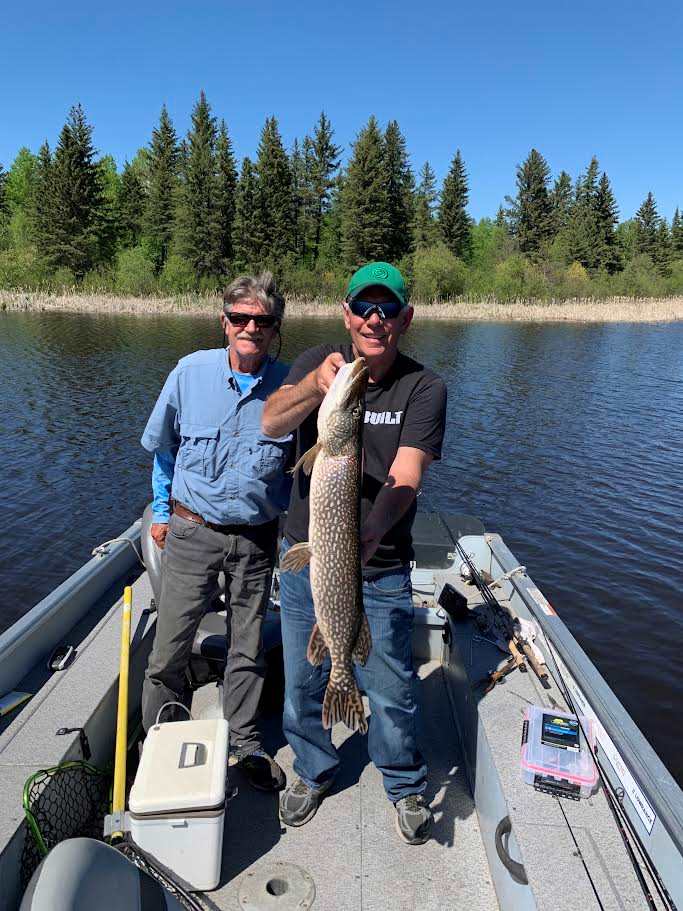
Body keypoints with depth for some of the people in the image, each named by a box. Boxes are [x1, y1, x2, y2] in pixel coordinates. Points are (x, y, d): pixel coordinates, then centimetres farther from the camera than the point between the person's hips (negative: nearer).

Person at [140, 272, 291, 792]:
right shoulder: (191, 372, -6)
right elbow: (164, 447, 7)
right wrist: (161, 511, 10)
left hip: (257, 538, 1)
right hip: (192, 532, 0)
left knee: (248, 646, 14)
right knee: (171, 645, 9)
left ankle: (245, 743, 35)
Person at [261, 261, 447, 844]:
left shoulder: (424, 388, -10)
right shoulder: (317, 362, -3)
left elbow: (405, 481, -20)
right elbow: (272, 424, -20)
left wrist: (362, 542, -36)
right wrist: (315, 386, -40)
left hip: (380, 571, -2)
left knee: (391, 690, 10)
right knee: (302, 681, 18)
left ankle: (407, 787, 41)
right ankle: (314, 771, 47)